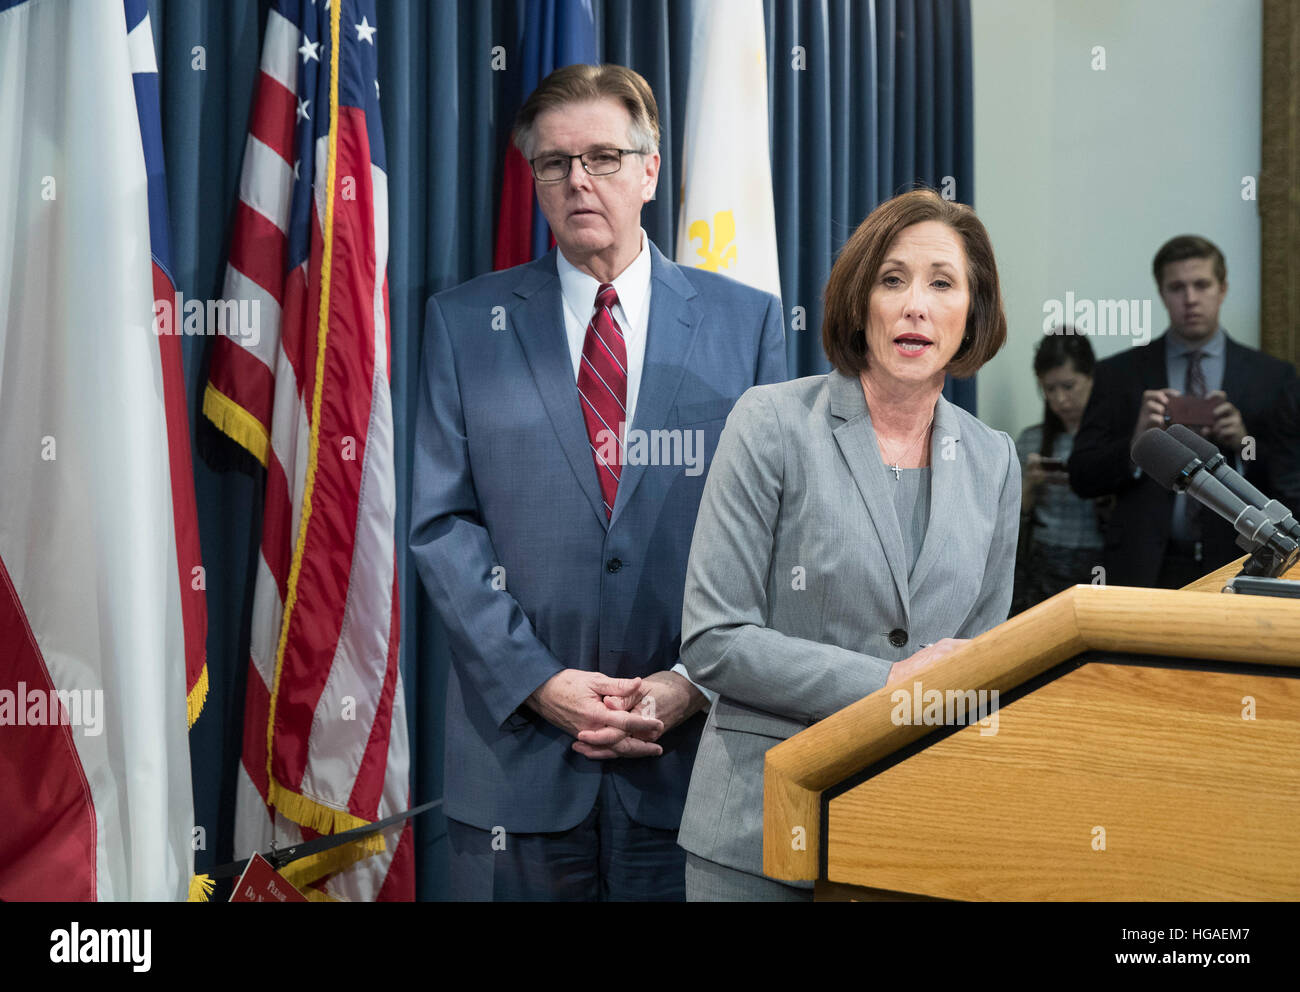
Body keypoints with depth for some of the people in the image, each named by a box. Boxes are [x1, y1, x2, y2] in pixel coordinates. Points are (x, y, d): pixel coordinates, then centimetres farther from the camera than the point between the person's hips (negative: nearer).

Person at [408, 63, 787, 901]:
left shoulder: (747, 321, 5)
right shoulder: (466, 322, 5)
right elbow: (443, 523, 0)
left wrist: (698, 682, -8)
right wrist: (536, 681, -10)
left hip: (692, 740, 0)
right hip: (515, 745, 0)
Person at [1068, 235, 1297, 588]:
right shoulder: (1118, 373, 6)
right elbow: (1082, 479, 2)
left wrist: (1245, 443, -12)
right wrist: (1136, 442, -15)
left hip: (1233, 567, 1)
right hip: (1144, 569, 0)